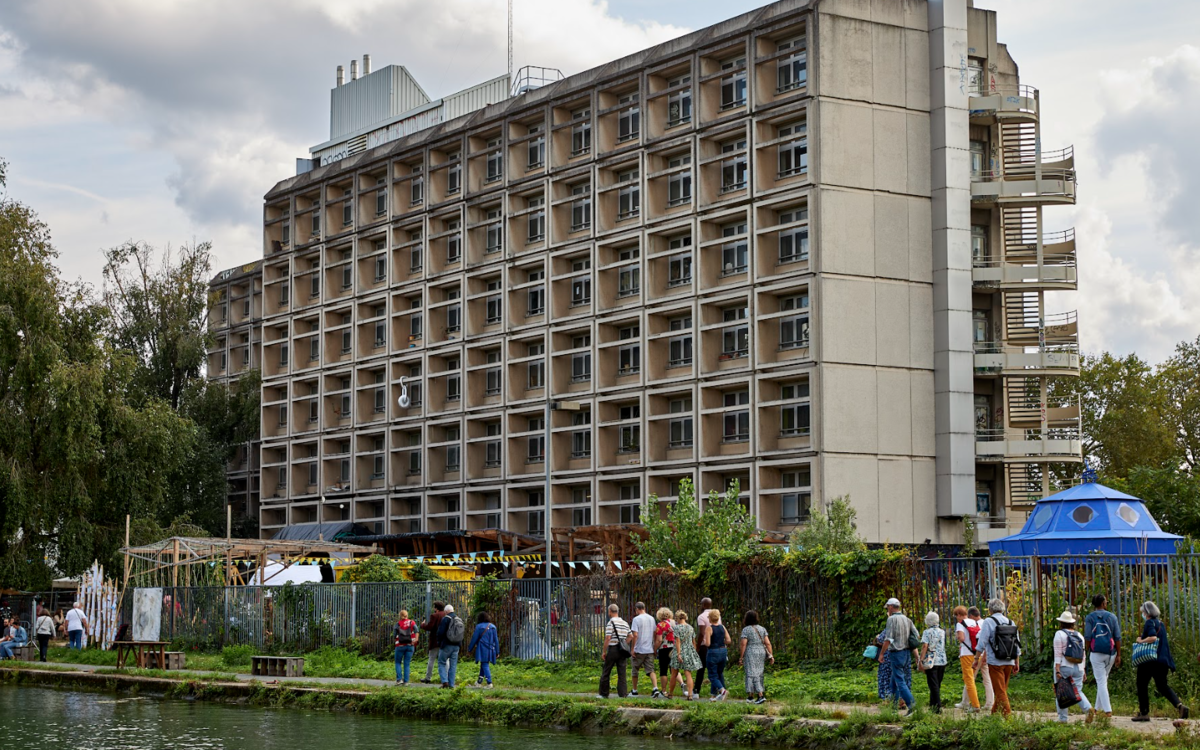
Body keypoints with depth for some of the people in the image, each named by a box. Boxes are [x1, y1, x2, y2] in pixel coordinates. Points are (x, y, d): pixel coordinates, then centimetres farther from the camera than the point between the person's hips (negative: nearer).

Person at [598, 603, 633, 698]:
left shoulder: (611, 623, -10)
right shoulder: (625, 623, 12)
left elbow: (608, 638, -14)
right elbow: (631, 636, 14)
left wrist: (603, 652, -10)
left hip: (612, 649, -6)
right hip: (622, 651, 6)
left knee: (606, 672, 5)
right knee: (622, 673, 4)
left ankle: (604, 694, 10)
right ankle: (622, 694, -1)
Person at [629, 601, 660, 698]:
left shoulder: (636, 619, -10)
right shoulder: (651, 619, 9)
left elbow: (635, 635, -16)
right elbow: (654, 634, 14)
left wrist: (632, 649, -12)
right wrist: (654, 648, 22)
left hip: (639, 650, -5)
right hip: (650, 649, 5)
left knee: (635, 671, 11)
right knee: (651, 670, -1)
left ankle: (634, 690, 22)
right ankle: (656, 688, -20)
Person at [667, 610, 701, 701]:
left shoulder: (677, 627, -10)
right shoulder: (691, 628, 6)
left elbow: (678, 641, -15)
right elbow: (694, 642, 10)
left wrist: (678, 654, -17)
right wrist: (694, 652, 18)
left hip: (680, 652, -4)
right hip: (690, 652, 4)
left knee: (674, 674, 11)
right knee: (688, 674, 0)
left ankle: (670, 693, 23)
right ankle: (690, 694, -12)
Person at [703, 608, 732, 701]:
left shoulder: (709, 628, -12)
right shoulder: (722, 627, 4)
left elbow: (707, 644, -18)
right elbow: (729, 640, 4)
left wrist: (704, 641, 3)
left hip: (713, 652, -6)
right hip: (723, 651, 6)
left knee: (712, 675, 0)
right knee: (720, 674, 17)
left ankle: (722, 690, -22)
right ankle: (715, 695, 18)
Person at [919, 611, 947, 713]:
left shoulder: (927, 632, -7)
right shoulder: (943, 632, 9)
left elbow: (925, 646, -15)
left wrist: (921, 661, -15)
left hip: (931, 662, -5)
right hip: (942, 661, 5)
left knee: (934, 685, -4)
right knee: (937, 684, 14)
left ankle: (937, 707, -10)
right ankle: (932, 705, 21)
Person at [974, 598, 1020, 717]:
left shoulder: (989, 622, -5)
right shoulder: (1010, 622, 12)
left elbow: (982, 643, -10)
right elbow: (1017, 645, 14)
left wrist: (976, 659, -3)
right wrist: (1017, 663, 18)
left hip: (995, 662, -6)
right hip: (1009, 662, 6)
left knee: (1000, 691, -5)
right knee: (1002, 690, 15)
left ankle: (1008, 715, -13)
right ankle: (994, 713, 25)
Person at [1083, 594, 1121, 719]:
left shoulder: (1090, 617, -2)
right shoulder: (1112, 617, 3)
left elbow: (1087, 637, -7)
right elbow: (1117, 637, 0)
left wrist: (1086, 653, 2)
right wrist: (1118, 655, 3)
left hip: (1096, 653, -3)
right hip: (1110, 653, 3)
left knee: (1101, 682, -2)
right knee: (1103, 679, 18)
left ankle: (1107, 710, -11)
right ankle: (1098, 707, 25)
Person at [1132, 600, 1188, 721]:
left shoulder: (1149, 623, -11)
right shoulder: (1161, 623, 16)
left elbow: (1152, 638, -26)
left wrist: (1141, 641, -11)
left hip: (1149, 660, -8)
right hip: (1162, 660, 8)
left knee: (1142, 686, 5)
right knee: (1162, 685, 12)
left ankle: (1143, 713, 6)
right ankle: (1179, 705, -8)